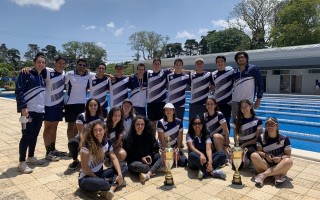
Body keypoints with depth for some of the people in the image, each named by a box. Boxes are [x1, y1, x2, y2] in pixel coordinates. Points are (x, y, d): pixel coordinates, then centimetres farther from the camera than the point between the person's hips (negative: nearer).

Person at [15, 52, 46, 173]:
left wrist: (44, 109, 17)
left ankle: (31, 158, 25)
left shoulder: (42, 77, 16)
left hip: (40, 111, 7)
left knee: (34, 135, 13)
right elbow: (19, 91, -12)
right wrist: (23, 107, -20)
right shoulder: (26, 74, -5)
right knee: (26, 136, -6)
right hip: (28, 111, -7)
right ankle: (22, 163, 2)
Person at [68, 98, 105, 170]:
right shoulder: (81, 116, -11)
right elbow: (81, 133, -17)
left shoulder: (100, 118, -2)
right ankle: (75, 161, -5)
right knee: (72, 142, -36)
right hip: (83, 138, -2)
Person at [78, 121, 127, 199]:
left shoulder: (107, 143, 0)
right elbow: (84, 166, -17)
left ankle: (111, 189, -26)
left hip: (100, 174, 7)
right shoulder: (87, 144, -18)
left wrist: (120, 174, -18)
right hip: (86, 177, -7)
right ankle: (115, 183, -5)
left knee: (124, 167, -5)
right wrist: (98, 179, -15)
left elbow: (114, 158, -5)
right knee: (102, 183, -40)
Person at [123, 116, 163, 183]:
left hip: (148, 160, 4)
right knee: (134, 165, -39)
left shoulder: (149, 135, 0)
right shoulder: (128, 139, -8)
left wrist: (150, 155, -17)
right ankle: (153, 170, -20)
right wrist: (141, 158, -16)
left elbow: (155, 149, 4)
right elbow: (127, 155, -7)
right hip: (135, 161, -3)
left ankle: (148, 174, -35)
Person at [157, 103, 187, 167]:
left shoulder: (179, 122, -8)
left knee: (183, 162, -11)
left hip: (175, 147, 2)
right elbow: (162, 139, -14)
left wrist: (178, 151, -11)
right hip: (165, 147, -2)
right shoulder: (161, 122, -16)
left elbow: (180, 138, -6)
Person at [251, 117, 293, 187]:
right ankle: (277, 175, -30)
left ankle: (263, 175, -33)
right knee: (254, 156, -27)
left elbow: (288, 155, -2)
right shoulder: (261, 138, 3)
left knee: (289, 161, -33)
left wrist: (280, 158, -24)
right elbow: (258, 151, -1)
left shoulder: (284, 139, -1)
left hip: (279, 165, 0)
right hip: (266, 164, 1)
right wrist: (265, 155, -23)